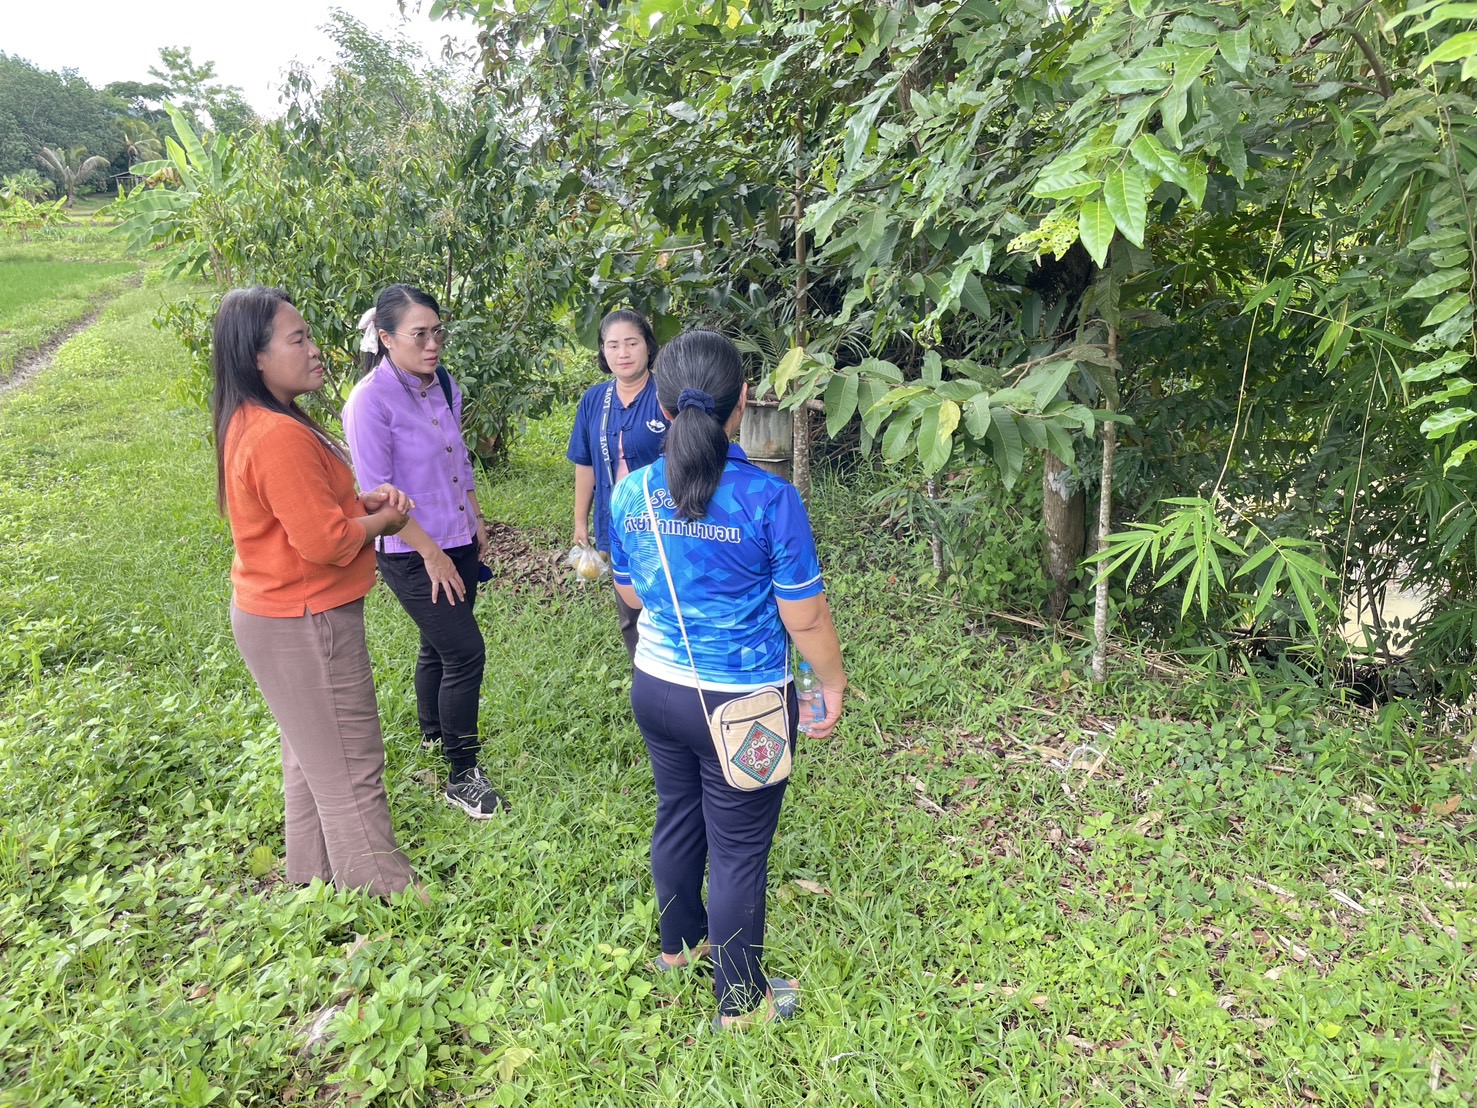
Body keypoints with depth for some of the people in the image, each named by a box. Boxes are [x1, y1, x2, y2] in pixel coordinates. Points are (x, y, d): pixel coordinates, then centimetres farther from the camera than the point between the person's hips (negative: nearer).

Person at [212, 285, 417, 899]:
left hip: (277, 613, 11)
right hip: (306, 625, -11)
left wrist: (363, 500, -1)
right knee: (350, 769, 4)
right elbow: (324, 541, -27)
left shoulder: (250, 423, 6)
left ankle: (313, 873, 40)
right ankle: (382, 888, 20)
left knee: (311, 756, 24)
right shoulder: (280, 436, -27)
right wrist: (383, 519, -9)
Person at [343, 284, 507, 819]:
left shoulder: (444, 384, 3)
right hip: (411, 553, -7)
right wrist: (431, 554, -16)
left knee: (439, 644, 20)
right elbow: (378, 492, -18)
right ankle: (462, 776, 7)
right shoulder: (370, 400, -18)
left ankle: (434, 732, 43)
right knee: (466, 652, -8)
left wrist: (476, 520, 15)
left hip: (458, 540, 7)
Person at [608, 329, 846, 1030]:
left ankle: (678, 942, 49)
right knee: (739, 848, 11)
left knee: (677, 817, 25)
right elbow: (806, 619, -14)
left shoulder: (631, 493, -7)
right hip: (740, 706, -5)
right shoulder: (769, 499, -22)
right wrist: (833, 682, 2)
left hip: (656, 688, 5)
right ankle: (740, 1000, 30)